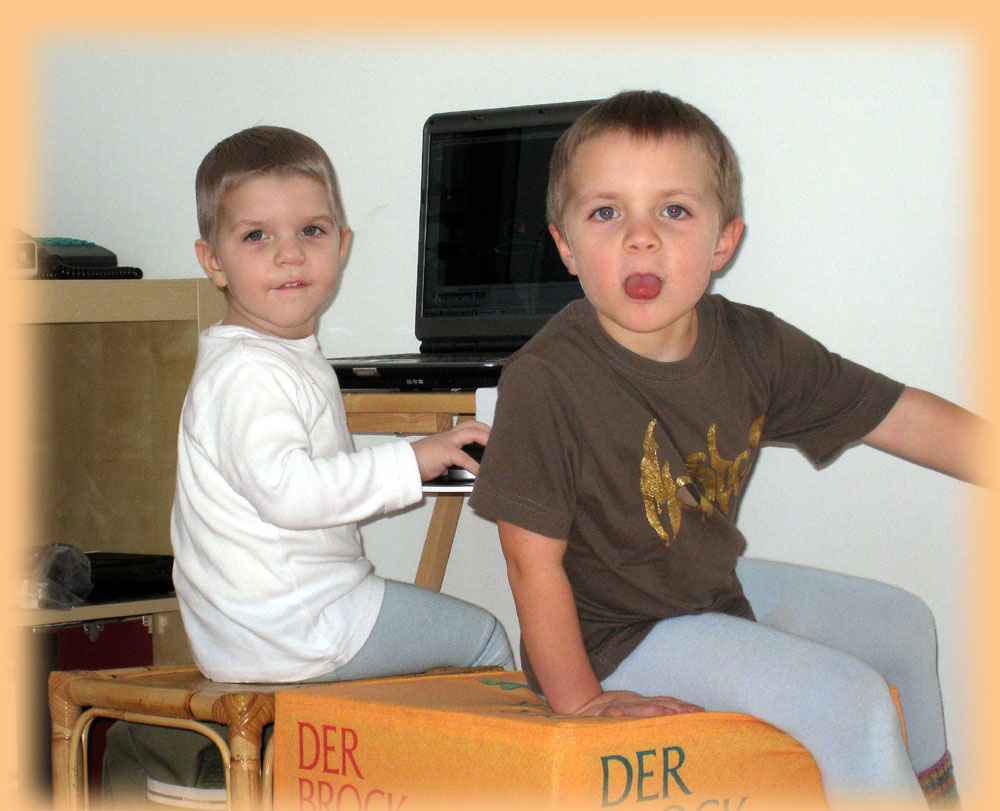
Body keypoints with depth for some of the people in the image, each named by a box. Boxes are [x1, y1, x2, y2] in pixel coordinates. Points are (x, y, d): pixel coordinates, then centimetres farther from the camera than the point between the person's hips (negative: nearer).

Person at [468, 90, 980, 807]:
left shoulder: (753, 347, -10)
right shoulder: (546, 380, -28)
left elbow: (905, 418, -2)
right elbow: (534, 560, -23)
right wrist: (578, 699, -19)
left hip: (716, 587, 8)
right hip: (617, 633, -8)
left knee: (903, 622, 24)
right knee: (852, 701, -19)